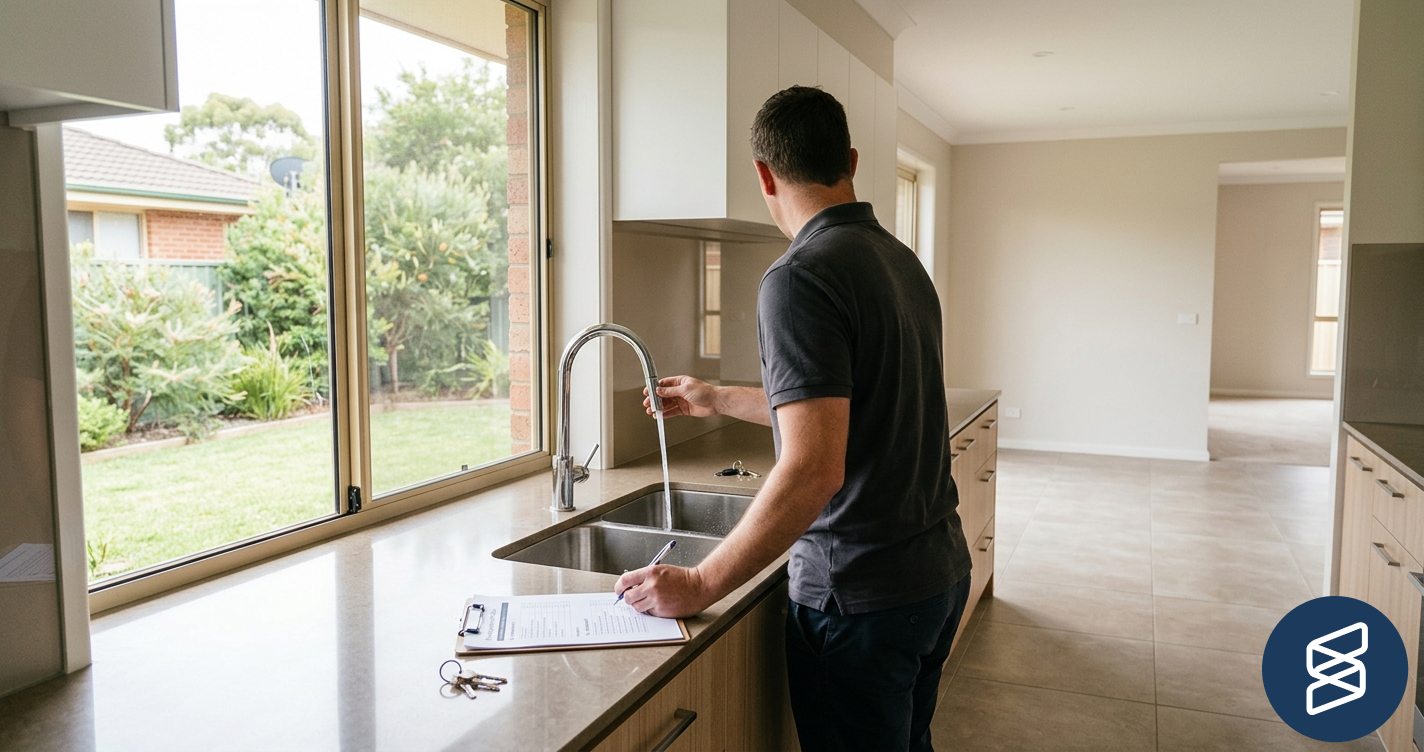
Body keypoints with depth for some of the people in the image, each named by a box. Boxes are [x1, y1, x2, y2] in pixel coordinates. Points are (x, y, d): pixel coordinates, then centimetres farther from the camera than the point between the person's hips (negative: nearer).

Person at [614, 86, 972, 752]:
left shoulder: (798, 279, -21)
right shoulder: (902, 260, 7)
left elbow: (814, 468, -29)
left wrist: (700, 585, -21)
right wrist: (718, 400, 28)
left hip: (861, 596, -9)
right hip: (940, 571, 9)